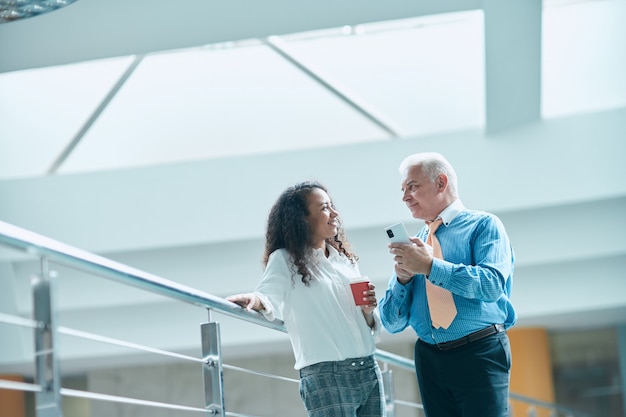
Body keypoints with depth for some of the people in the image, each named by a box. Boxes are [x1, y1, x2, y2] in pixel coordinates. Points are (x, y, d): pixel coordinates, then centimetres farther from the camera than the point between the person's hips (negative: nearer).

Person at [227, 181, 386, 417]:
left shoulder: (344, 259, 16)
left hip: (370, 371, 6)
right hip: (326, 377, -6)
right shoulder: (285, 260, -1)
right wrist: (256, 301, -40)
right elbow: (270, 297, -18)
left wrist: (368, 311, -2)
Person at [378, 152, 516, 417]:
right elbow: (392, 324, 12)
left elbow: (491, 284, -17)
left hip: (479, 355, -5)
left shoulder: (483, 225, 2)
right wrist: (402, 278, -6)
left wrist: (430, 266, -17)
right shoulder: (413, 245, 16)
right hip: (429, 360, 5)